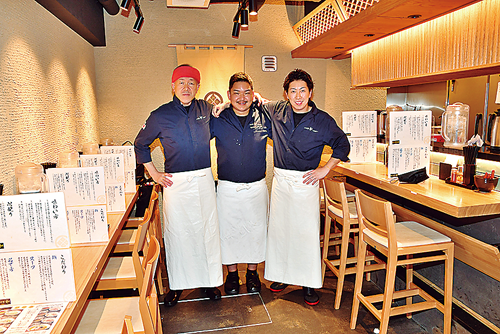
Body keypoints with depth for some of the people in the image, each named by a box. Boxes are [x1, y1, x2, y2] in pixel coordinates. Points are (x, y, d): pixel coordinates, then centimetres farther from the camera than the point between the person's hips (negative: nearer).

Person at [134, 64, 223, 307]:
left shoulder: (206, 109, 4)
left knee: (208, 230, 9)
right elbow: (140, 144, 11)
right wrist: (154, 174, 6)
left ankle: (209, 280, 27)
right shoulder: (160, 116, -3)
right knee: (177, 233, 7)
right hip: (176, 182, -2)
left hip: (204, 180, 2)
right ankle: (177, 284, 26)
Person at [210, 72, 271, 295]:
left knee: (256, 229, 12)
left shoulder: (264, 118, -1)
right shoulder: (217, 120, -4)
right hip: (227, 188, 0)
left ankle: (252, 272, 35)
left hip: (257, 187, 1)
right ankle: (232, 274, 32)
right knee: (228, 231, 10)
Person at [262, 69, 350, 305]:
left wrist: (324, 170, -3)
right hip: (280, 179, 3)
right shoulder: (276, 112, 5)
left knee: (307, 231, 0)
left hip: (306, 182, -3)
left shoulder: (322, 120, -2)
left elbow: (342, 145, 6)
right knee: (278, 228, 10)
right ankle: (281, 275, 28)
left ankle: (309, 283, 16)